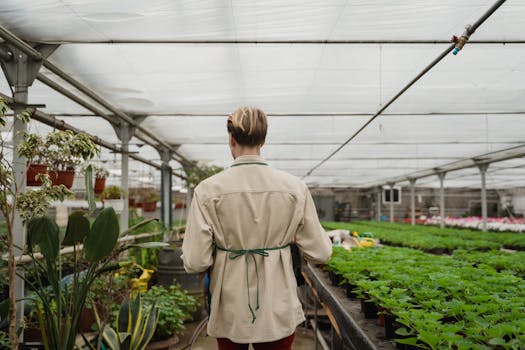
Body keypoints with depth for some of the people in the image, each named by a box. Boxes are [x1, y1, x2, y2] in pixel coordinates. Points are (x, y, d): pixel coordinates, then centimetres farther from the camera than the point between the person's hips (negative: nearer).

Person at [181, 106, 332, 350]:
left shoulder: (208, 190, -12)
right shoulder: (294, 188, -9)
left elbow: (195, 262, -13)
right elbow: (319, 253, -4)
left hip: (230, 310, 0)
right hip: (277, 310, 1)